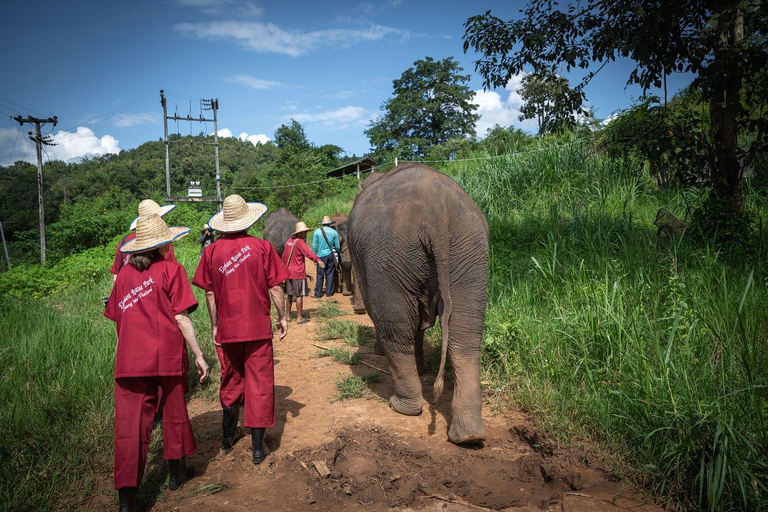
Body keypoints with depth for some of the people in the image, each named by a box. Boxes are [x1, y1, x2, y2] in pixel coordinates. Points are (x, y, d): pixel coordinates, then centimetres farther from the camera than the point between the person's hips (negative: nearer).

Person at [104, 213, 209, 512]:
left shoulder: (124, 273, 7)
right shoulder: (171, 270, -5)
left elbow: (118, 320, 11)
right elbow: (181, 317, -10)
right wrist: (199, 356, -7)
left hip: (130, 360, 3)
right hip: (167, 356, -3)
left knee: (130, 424, 3)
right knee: (174, 412, 17)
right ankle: (176, 472, 34)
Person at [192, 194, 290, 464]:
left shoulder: (211, 251, -3)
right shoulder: (261, 246, -9)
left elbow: (210, 293, 1)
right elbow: (275, 287, -6)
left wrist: (215, 324, 12)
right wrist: (282, 317, 6)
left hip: (228, 328, 3)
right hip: (258, 326, -3)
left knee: (231, 379, 20)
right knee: (259, 384, 5)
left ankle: (227, 435, 36)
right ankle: (258, 447, 10)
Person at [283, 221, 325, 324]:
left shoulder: (289, 241, 11)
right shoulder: (299, 242, -13)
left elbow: (284, 256, 22)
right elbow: (308, 252, -31)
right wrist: (318, 260, -45)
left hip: (288, 272, 8)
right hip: (298, 273, -8)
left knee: (290, 295, 16)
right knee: (299, 295, 0)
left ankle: (288, 316, 25)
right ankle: (299, 318, 4)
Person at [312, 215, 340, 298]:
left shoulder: (317, 231, -4)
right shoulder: (334, 232, -1)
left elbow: (314, 246, -2)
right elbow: (337, 247, 4)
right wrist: (338, 254, 24)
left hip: (321, 255, -1)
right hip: (331, 255, 1)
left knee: (320, 275, 4)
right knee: (330, 274, 9)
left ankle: (318, 294, 6)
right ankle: (329, 292, 14)